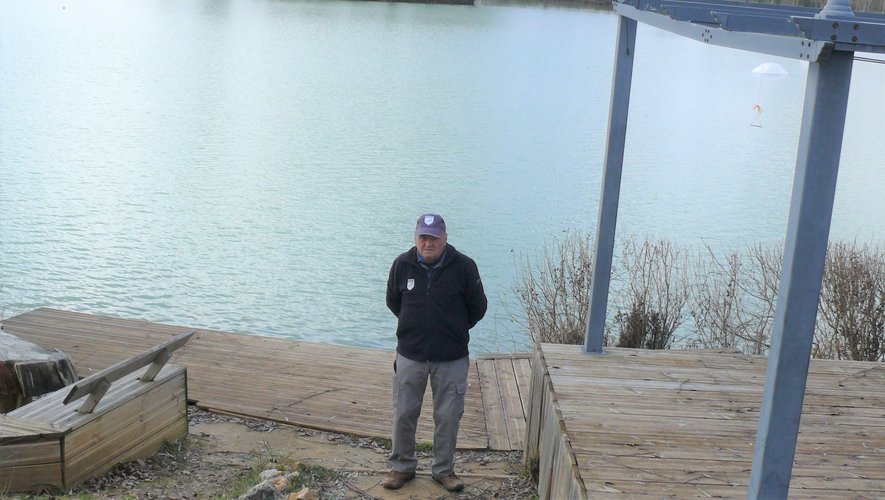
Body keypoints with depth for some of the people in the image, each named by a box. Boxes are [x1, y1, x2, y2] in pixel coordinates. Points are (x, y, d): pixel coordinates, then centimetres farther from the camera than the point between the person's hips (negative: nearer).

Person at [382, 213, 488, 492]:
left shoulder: (464, 266, -10)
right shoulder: (402, 264, -4)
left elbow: (478, 307, 2)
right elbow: (392, 301, 14)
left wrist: (454, 330, 8)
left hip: (452, 358, -1)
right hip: (410, 355, 2)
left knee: (448, 417, 8)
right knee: (404, 414, 9)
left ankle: (444, 469, 25)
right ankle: (402, 466, 27)